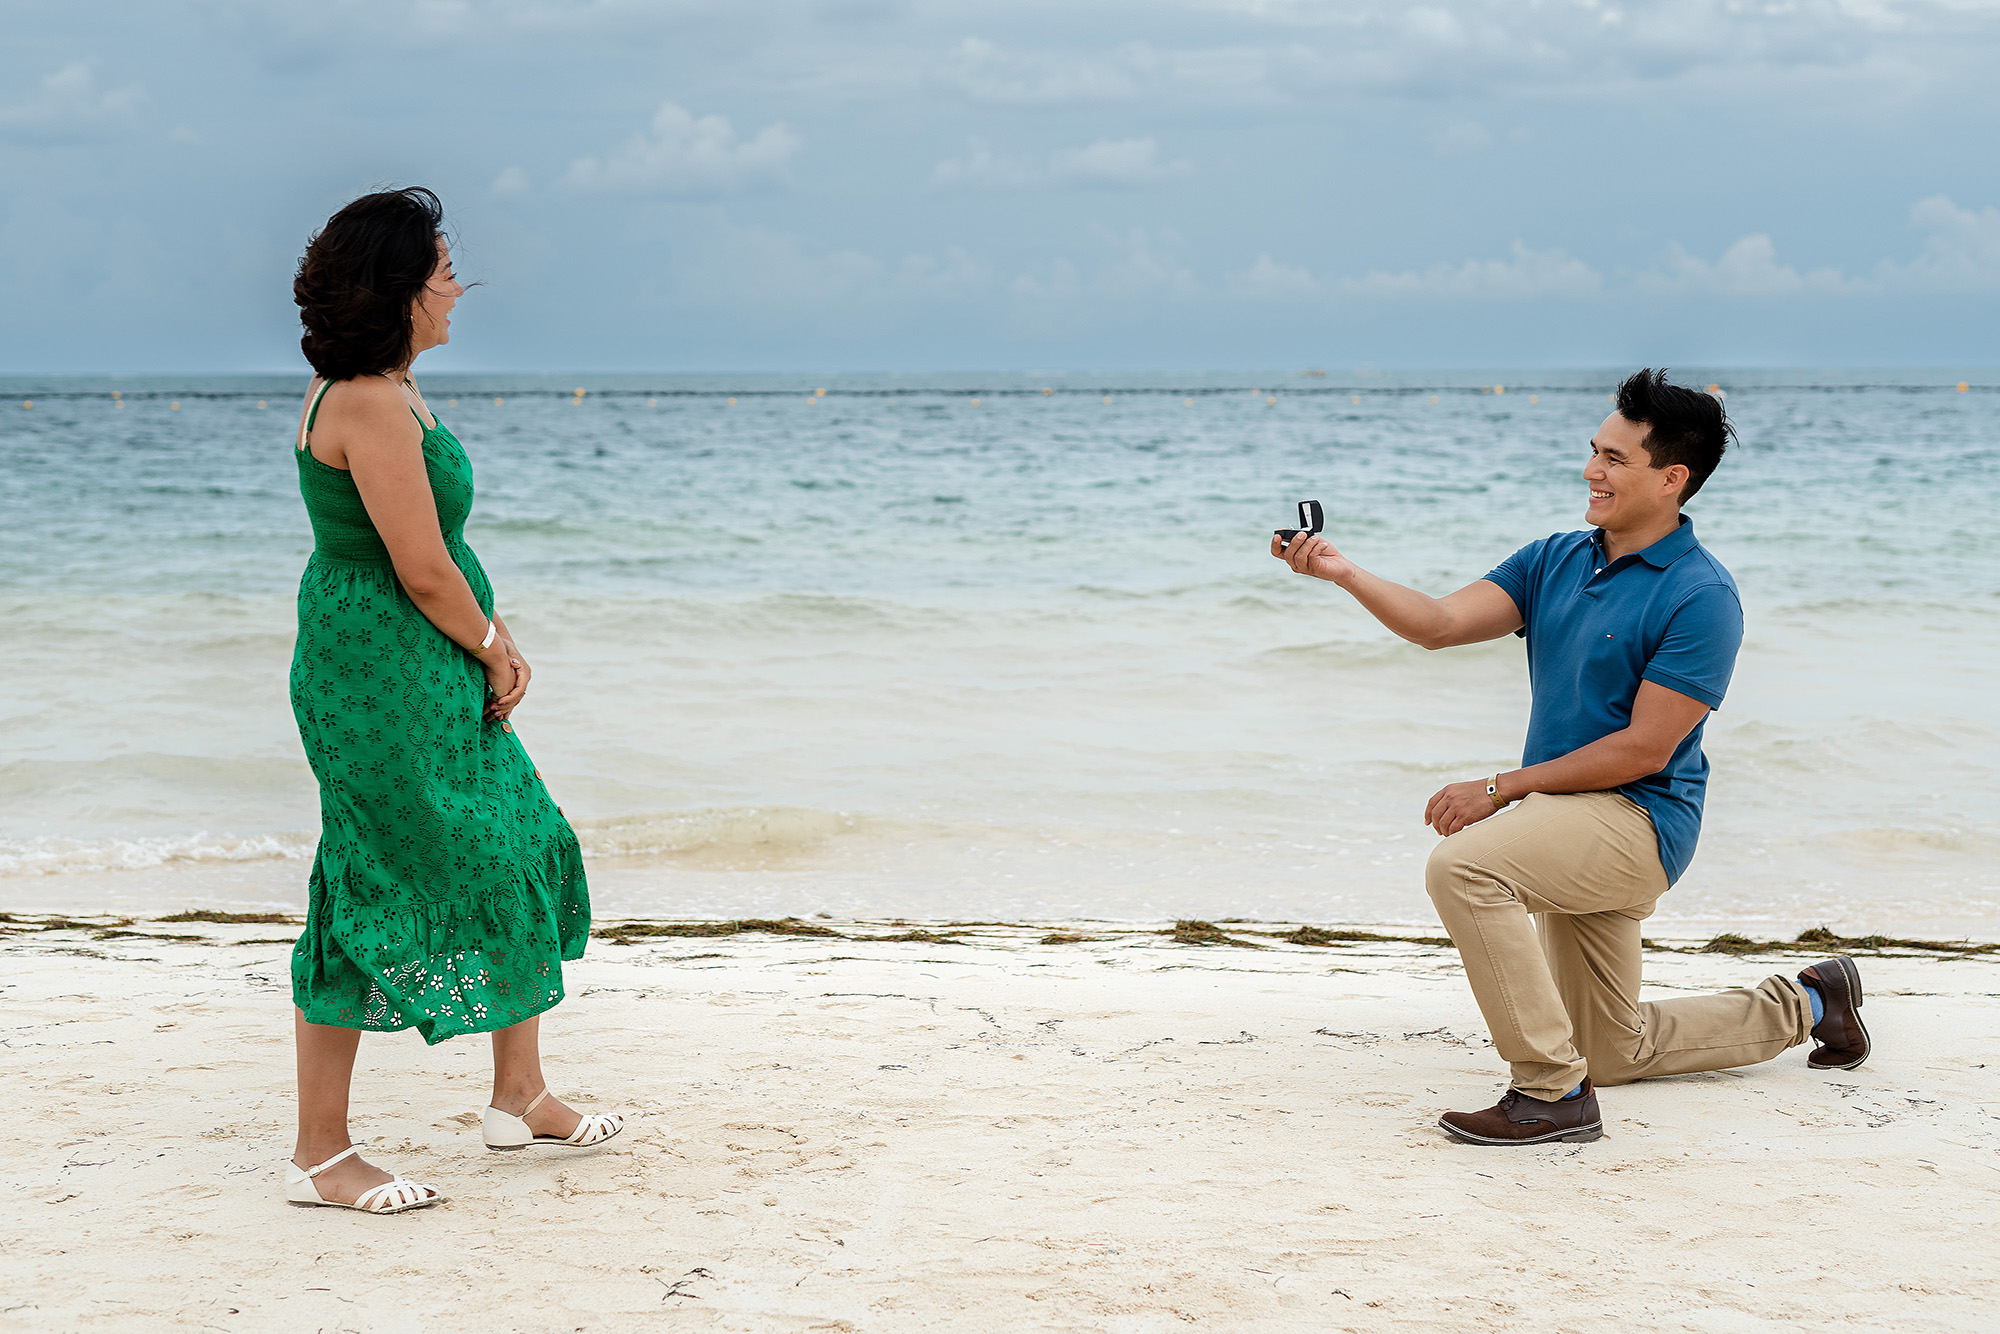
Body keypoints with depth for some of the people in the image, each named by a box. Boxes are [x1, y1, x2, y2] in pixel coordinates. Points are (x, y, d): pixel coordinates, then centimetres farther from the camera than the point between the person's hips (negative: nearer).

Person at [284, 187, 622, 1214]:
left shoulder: (378, 390, 12)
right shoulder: (370, 405, -21)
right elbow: (422, 568, -21)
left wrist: (489, 637, 4)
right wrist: (492, 648, -5)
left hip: (428, 668, 11)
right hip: (380, 674, -11)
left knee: (515, 850, 16)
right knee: (375, 896, -4)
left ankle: (519, 1098, 29)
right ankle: (319, 1156, 6)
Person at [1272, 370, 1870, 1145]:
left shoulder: (1700, 598, -16)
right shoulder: (1555, 561, 7)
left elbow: (1644, 749, -19)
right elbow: (1440, 623, -3)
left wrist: (1501, 789, -18)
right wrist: (1343, 573, -19)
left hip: (1636, 820, -9)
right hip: (1571, 822, 9)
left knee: (1463, 863, -34)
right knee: (1614, 1054, 19)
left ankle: (1553, 1091, -26)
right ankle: (1805, 1004, 40)